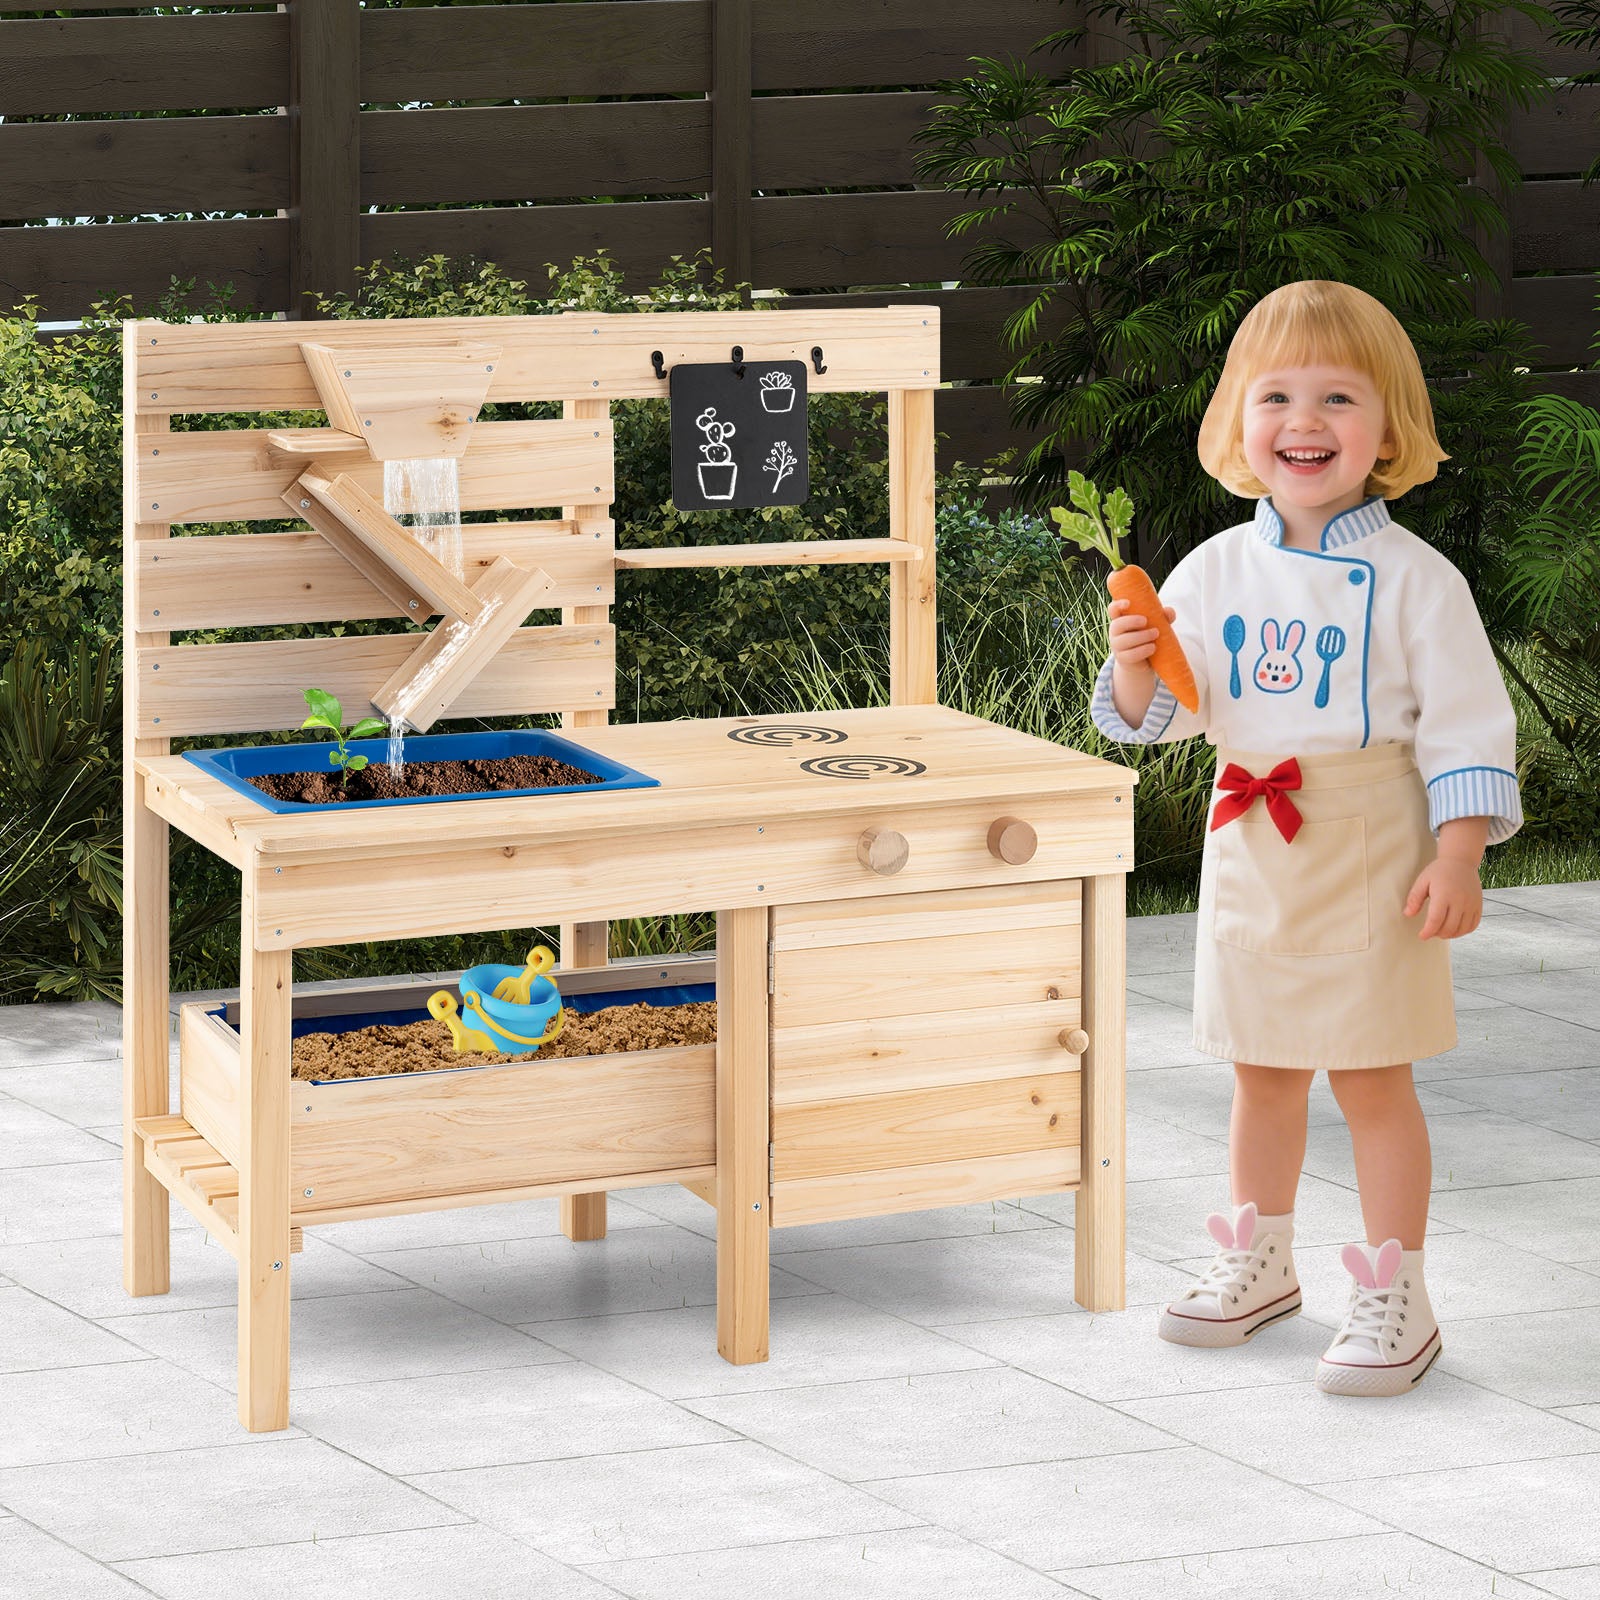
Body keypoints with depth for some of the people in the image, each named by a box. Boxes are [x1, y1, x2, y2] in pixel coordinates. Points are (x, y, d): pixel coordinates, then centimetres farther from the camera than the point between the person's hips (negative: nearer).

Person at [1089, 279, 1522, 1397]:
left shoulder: (1414, 579, -9)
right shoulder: (1217, 570, 2)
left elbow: (1467, 726, -8)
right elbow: (1162, 714, 5)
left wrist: (1458, 858, -15)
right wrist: (1136, 667, -17)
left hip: (1370, 854, -4)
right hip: (1250, 848, 4)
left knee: (1372, 1077, -1)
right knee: (1263, 1071, 16)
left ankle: (1396, 1297, 7)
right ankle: (1260, 1263, 32)